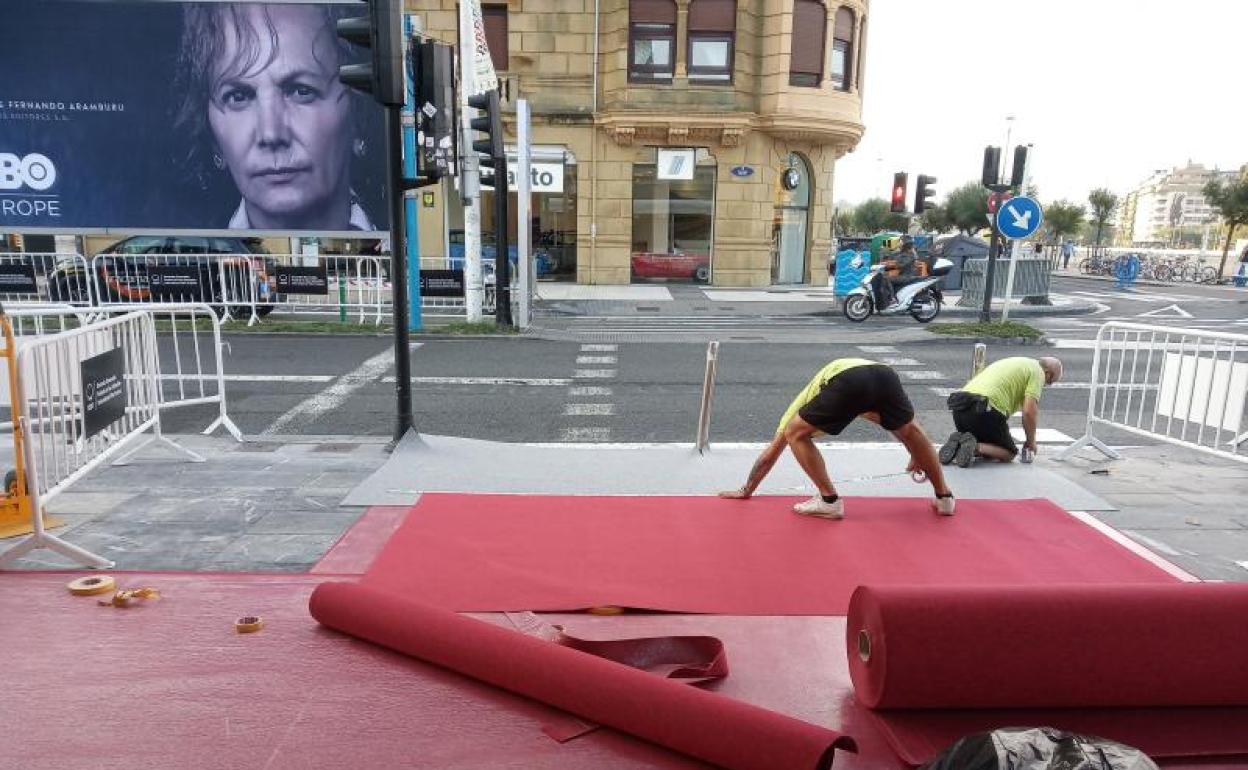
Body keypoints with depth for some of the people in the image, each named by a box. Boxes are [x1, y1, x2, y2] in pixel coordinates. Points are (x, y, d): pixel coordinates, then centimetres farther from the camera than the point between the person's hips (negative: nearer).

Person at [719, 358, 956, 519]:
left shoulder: (799, 407, 37)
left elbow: (769, 454, 40)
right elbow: (906, 429, 55)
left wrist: (746, 490, 50)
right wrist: (917, 457, 69)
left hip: (846, 381, -5)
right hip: (884, 374, 5)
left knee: (795, 434, 15)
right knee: (910, 429, 32)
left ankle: (829, 501, 13)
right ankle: (944, 497, 39)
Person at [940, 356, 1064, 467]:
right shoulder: (1037, 372, 5)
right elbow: (1029, 411, -6)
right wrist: (1031, 441, 10)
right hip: (985, 411, -8)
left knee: (986, 447, 28)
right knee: (1009, 453, 11)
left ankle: (958, 443, -1)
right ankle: (974, 447, -15)